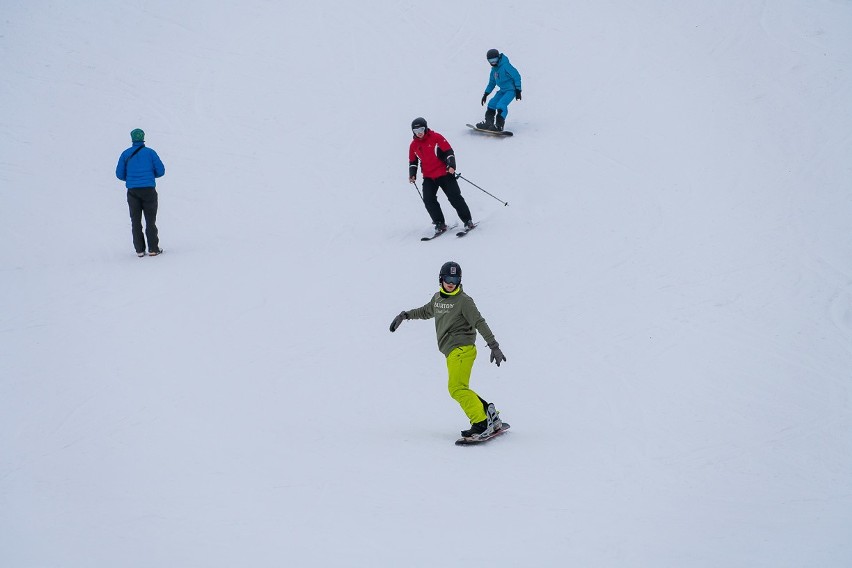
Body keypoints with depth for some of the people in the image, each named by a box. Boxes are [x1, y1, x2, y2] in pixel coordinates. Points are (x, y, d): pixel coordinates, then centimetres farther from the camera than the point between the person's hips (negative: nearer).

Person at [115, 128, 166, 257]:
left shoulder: (126, 154, 2)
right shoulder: (150, 152, -2)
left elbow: (119, 174, 2)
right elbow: (161, 171, -2)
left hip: (133, 191, 1)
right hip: (149, 189, -1)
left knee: (135, 221, 9)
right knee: (150, 219, 6)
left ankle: (139, 250, 6)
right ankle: (153, 249, 2)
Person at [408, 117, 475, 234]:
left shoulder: (436, 138, -6)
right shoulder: (414, 145, 6)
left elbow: (448, 152, -7)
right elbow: (412, 162, 18)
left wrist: (451, 166, -19)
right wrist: (412, 174, 3)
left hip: (444, 173, -4)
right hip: (428, 177, 4)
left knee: (455, 197, -6)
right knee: (429, 200, -13)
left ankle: (467, 220, 4)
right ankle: (440, 224, -3)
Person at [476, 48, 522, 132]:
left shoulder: (506, 66, -18)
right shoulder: (494, 69, 10)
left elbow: (517, 76, -17)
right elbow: (492, 83, 23)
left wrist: (518, 90, -19)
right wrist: (486, 94, 21)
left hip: (511, 90, -9)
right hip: (502, 90, 9)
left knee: (501, 105, -24)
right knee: (492, 103, 0)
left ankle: (499, 126, -23)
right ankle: (488, 123, 7)